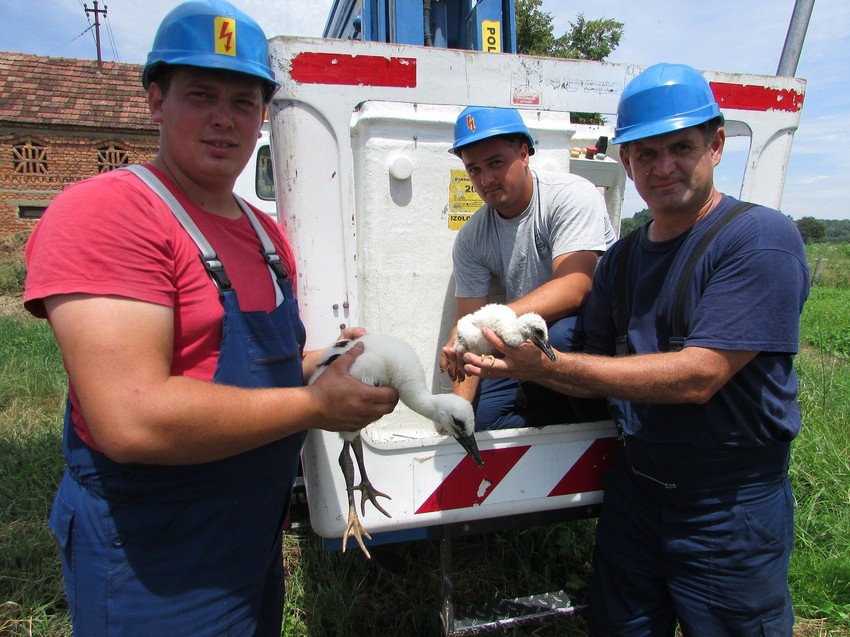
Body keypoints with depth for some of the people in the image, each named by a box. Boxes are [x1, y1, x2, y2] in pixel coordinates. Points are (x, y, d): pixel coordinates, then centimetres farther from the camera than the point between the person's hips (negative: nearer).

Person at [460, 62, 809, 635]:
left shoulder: (760, 237, -16)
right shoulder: (622, 259, 4)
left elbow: (697, 377, -25)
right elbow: (597, 379, 7)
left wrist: (548, 364, -28)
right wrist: (519, 366, -11)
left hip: (731, 507, -5)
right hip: (635, 486, 6)